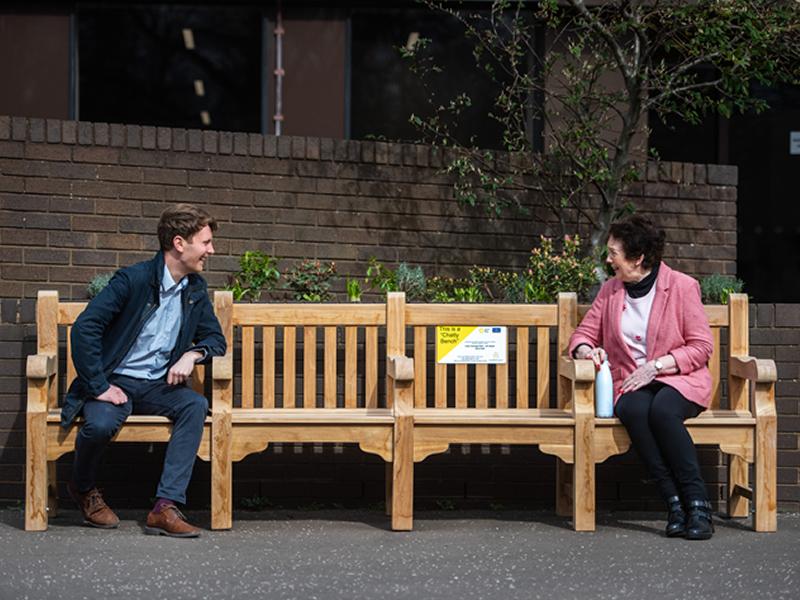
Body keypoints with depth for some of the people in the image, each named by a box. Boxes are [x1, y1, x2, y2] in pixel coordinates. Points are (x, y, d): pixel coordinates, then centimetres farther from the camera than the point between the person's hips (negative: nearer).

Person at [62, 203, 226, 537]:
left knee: (196, 406, -26)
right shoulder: (133, 279, -13)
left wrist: (193, 354, -9)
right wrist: (99, 386, -21)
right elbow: (84, 328, -18)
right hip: (115, 382, -5)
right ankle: (83, 488, 1)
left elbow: (216, 339, 16)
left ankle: (165, 507, -31)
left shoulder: (196, 290, 8)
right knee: (101, 424, -36)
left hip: (157, 385, 5)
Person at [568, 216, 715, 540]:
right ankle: (674, 503, -33)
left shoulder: (682, 286, -1)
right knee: (635, 412, -34)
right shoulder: (610, 291, 12)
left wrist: (657, 365, -13)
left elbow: (701, 347, -3)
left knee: (662, 411, -37)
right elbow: (583, 333, 18)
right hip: (631, 384, 3)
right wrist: (586, 350, -7)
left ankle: (698, 504, -32)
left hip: (679, 380, -3)